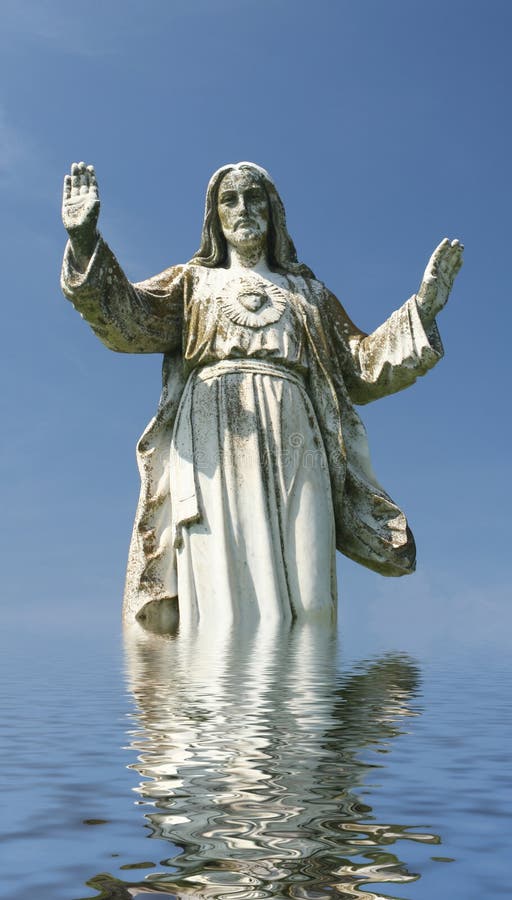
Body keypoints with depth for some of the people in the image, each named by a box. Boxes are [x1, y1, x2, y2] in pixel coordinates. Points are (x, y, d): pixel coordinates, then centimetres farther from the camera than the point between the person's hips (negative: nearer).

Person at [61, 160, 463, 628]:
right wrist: (86, 242, -9)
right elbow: (126, 321, 5)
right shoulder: (193, 282, 24)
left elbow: (361, 368, 21)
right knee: (224, 603, -16)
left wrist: (422, 306, 13)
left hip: (292, 447, 2)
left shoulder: (308, 291, 28)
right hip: (215, 440, -1)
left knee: (306, 607, -12)